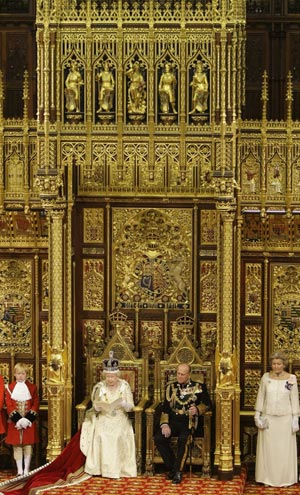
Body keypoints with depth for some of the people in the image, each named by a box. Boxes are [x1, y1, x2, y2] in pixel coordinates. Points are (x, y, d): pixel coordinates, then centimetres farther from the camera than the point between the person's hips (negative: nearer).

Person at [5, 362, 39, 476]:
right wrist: (17, 419, -14)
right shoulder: (10, 388, 3)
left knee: (28, 445, 1)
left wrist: (29, 419, -12)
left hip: (29, 422, 0)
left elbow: (35, 404, 0)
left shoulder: (32, 387, 4)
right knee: (16, 445, 1)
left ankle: (26, 469, 7)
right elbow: (9, 405, -3)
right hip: (15, 423, 0)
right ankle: (19, 470, 5)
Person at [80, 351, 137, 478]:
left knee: (119, 436, -25)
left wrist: (124, 404, -21)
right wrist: (98, 407, -18)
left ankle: (119, 469, -17)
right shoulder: (100, 387, 3)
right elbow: (95, 409, 4)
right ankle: (101, 469, -16)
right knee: (101, 436, -24)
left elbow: (130, 407, 0)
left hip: (120, 420, 0)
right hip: (104, 420, 0)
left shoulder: (124, 386, 2)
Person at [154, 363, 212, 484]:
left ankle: (178, 472, -22)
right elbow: (165, 407, 8)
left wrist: (197, 409, -19)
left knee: (183, 439, -34)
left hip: (190, 421, -3)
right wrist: (164, 424, -7)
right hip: (173, 421, 3)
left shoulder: (199, 387, 8)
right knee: (158, 438, -23)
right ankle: (172, 468, -8)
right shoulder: (171, 387, 14)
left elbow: (207, 404, 3)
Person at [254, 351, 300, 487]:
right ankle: (268, 478, 13)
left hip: (285, 418, -1)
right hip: (268, 418, 1)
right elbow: (260, 397, 5)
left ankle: (285, 478, 13)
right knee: (268, 448, 4)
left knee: (284, 449, 4)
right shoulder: (266, 377, 1)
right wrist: (257, 415, 1)